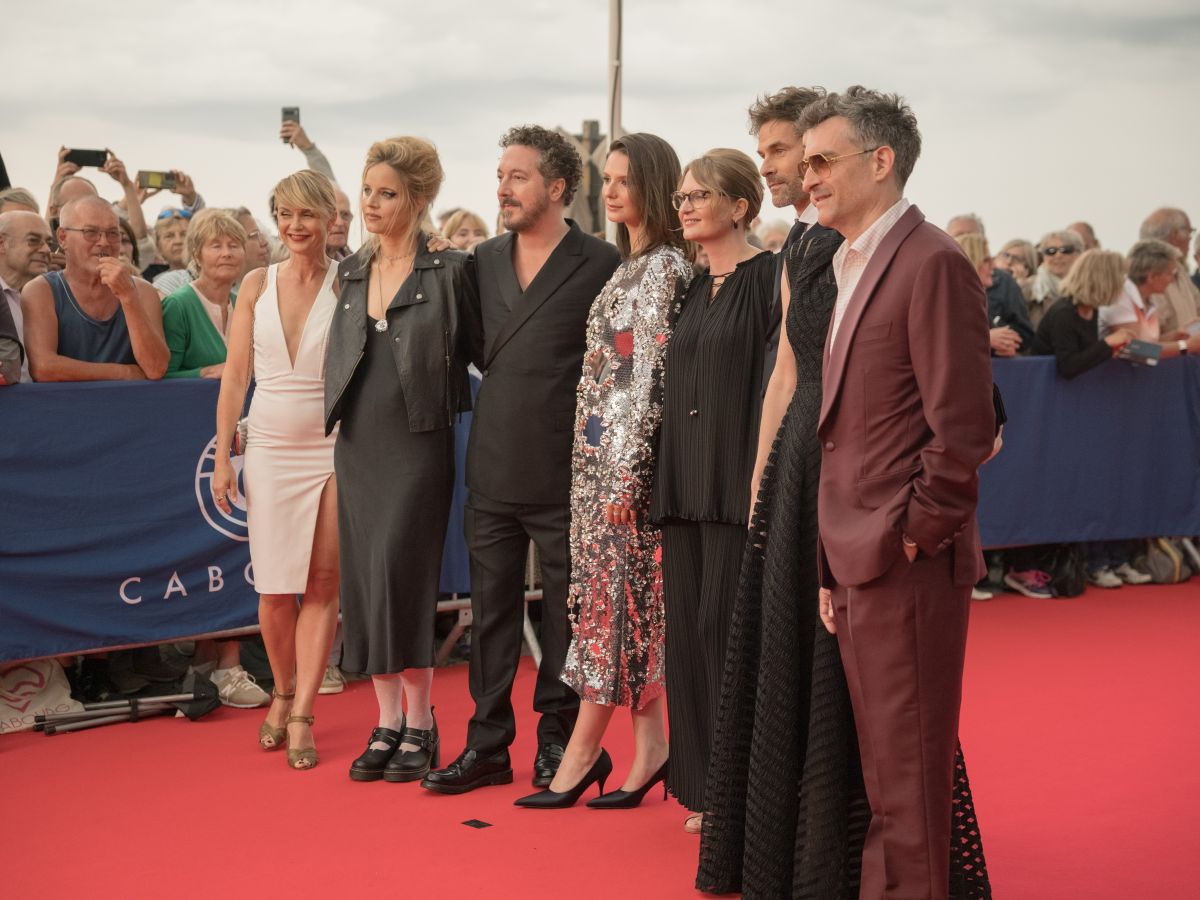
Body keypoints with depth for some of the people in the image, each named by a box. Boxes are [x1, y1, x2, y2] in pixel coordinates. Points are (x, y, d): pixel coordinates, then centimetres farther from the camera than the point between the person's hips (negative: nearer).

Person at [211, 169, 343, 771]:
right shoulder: (257, 286, 5)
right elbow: (235, 376, 6)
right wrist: (222, 456, 2)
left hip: (332, 449, -2)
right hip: (270, 446, 2)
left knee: (321, 585, -2)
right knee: (274, 587, 4)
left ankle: (302, 715, 3)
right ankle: (283, 693, 26)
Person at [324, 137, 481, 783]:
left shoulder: (448, 271, -5)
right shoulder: (352, 272, 11)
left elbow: (477, 350, 0)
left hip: (418, 444, -6)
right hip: (358, 443, 6)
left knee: (402, 576, -10)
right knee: (365, 579, 6)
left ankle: (420, 724, 2)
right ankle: (388, 721, 15)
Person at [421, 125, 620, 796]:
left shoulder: (600, 264, -7)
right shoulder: (486, 260, 10)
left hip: (566, 475, -5)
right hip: (493, 470, 5)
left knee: (565, 612, 6)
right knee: (491, 609, 9)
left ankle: (557, 740, 19)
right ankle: (488, 745, 17)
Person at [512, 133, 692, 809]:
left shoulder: (665, 268, -12)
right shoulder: (633, 267, 15)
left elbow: (652, 378, -17)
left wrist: (627, 475, -19)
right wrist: (610, 469, 14)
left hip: (625, 458, -9)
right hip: (600, 455, 9)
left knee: (612, 598, -2)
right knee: (624, 601, 9)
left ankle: (585, 749, 5)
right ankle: (649, 746, 13)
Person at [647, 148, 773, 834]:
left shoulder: (766, 277, -6)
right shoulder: (694, 289, 17)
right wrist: (667, 481, 13)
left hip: (737, 480, -8)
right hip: (686, 481, 8)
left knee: (727, 624, -7)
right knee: (689, 627, 8)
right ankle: (705, 788, 16)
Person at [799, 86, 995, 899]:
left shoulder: (932, 262, -13)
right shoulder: (850, 265, 16)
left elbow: (964, 427, -17)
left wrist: (914, 536, -14)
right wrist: (836, 562, 14)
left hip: (905, 566, -9)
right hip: (857, 564, 9)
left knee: (906, 778, 0)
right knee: (883, 769, 17)